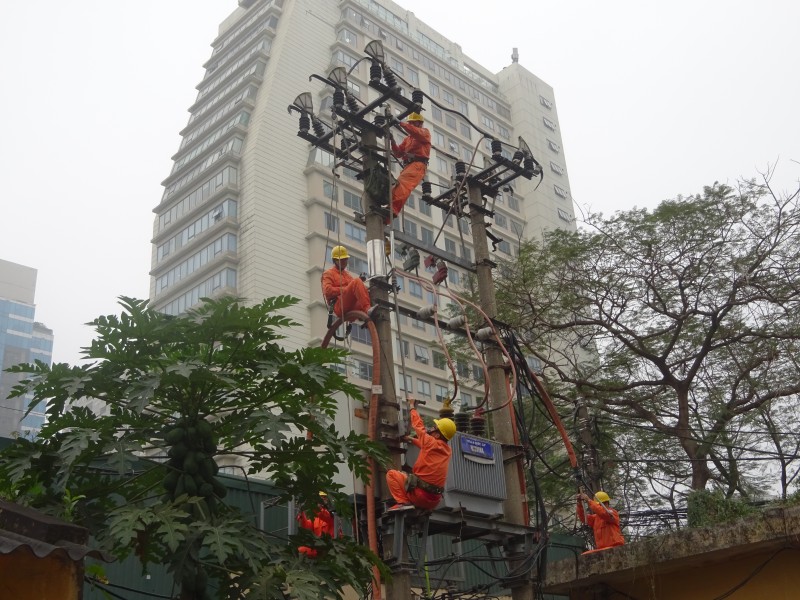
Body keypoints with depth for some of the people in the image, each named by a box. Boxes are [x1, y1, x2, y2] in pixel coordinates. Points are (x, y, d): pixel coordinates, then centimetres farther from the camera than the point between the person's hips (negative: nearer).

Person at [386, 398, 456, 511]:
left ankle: (403, 502, -9)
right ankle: (422, 509, 15)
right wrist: (411, 439, 43)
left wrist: (412, 407, 20)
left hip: (420, 494, -8)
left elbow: (419, 426, 6)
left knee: (391, 474, 5)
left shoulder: (432, 442, -9)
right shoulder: (447, 450, 11)